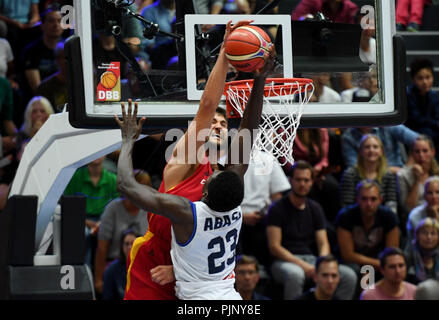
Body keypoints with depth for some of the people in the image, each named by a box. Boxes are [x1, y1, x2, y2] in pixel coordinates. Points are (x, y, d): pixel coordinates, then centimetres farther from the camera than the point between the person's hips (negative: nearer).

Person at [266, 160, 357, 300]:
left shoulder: (315, 208, 15)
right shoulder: (277, 209, -2)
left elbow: (323, 244, 11)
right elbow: (274, 247, -9)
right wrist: (302, 265, -18)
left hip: (311, 259, 5)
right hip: (285, 261, -5)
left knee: (349, 276, -19)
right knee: (295, 274, -42)